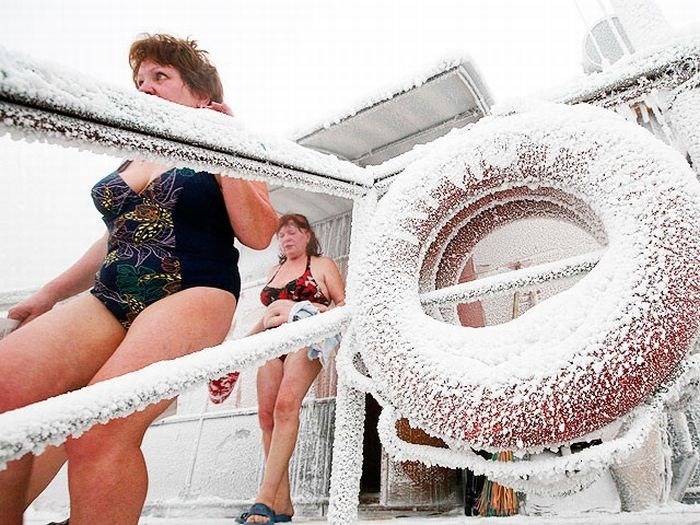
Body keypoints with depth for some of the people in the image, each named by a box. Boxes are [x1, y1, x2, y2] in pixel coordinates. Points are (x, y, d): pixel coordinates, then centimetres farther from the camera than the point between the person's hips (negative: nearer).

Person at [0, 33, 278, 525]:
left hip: (193, 294, -6)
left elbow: (259, 236, -5)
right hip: (109, 298, 7)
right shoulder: (133, 160, 25)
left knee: (99, 430, -26)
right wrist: (50, 294, 29)